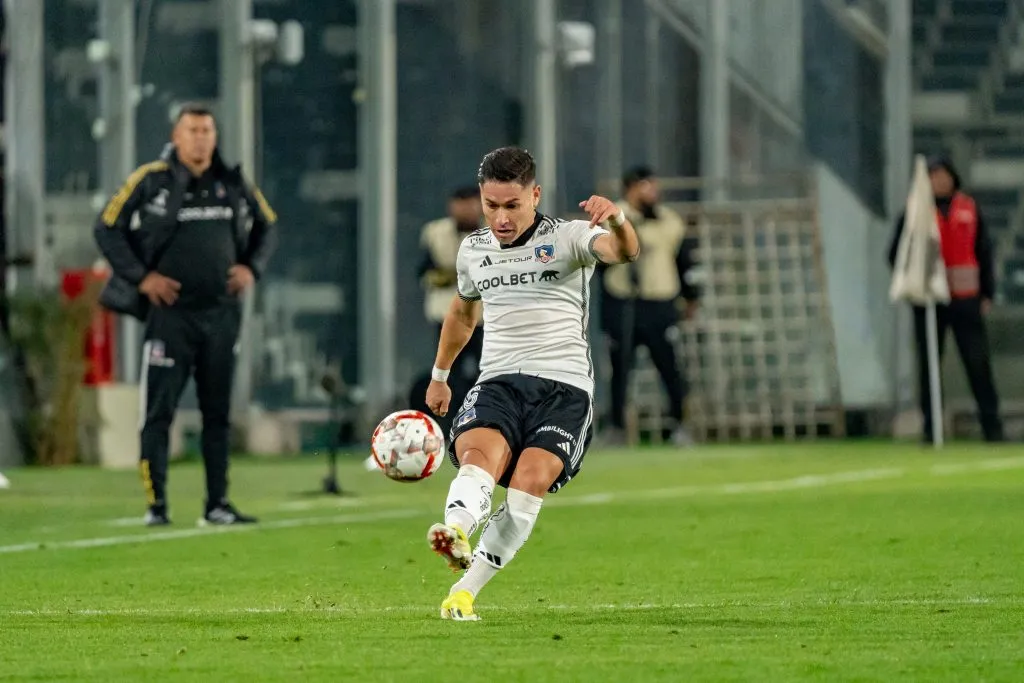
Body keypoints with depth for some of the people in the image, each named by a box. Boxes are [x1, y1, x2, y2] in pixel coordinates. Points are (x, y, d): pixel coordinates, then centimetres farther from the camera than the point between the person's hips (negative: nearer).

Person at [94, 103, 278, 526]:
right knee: (159, 410, -6)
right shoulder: (151, 181, -5)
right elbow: (108, 229, -2)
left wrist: (252, 268, 7)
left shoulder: (233, 183, 7)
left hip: (221, 313, 4)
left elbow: (267, 226, 22)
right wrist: (141, 277, -8)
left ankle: (217, 505, 14)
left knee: (218, 411, 9)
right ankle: (156, 505, -3)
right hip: (171, 312, -4)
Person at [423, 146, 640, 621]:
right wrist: (439, 375, 46)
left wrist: (617, 220, -42)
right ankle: (456, 535, -60)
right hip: (498, 382, 3)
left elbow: (624, 252, -19)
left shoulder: (568, 238, 2)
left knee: (530, 482, -24)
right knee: (478, 457, -30)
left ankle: (465, 590, -20)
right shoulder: (473, 251, 17)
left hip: (565, 385, -3)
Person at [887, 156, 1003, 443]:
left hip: (966, 299, 1)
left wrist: (987, 294, 7)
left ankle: (992, 426, 0)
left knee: (978, 364, -3)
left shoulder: (970, 209, 9)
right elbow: (896, 255, 5)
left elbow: (984, 252, 12)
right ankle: (931, 427, 6)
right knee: (929, 365, 1)